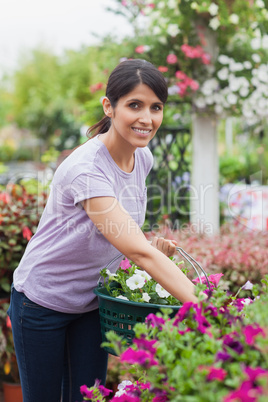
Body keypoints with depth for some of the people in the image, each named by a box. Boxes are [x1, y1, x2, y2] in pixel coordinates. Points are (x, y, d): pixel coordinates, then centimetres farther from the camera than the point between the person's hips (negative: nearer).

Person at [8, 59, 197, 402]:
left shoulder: (143, 158, -7)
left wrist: (153, 244, -9)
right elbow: (138, 252, -39)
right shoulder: (85, 168, -32)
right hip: (42, 301, -6)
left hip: (93, 303, 6)